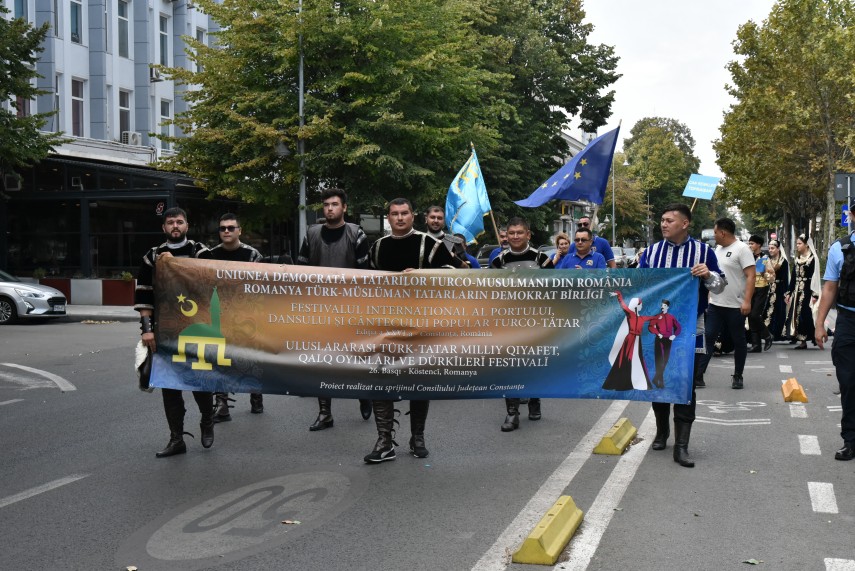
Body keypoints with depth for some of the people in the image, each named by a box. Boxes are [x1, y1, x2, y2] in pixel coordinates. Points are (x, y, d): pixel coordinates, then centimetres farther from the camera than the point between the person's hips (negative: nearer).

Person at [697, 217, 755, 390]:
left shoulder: (741, 249, -11)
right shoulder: (718, 248, 13)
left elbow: (751, 276, -16)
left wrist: (747, 301, -24)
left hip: (736, 306, -7)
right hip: (715, 304, 7)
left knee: (738, 341, 6)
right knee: (707, 337, 1)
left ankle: (738, 376, 17)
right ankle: (698, 374, 1)